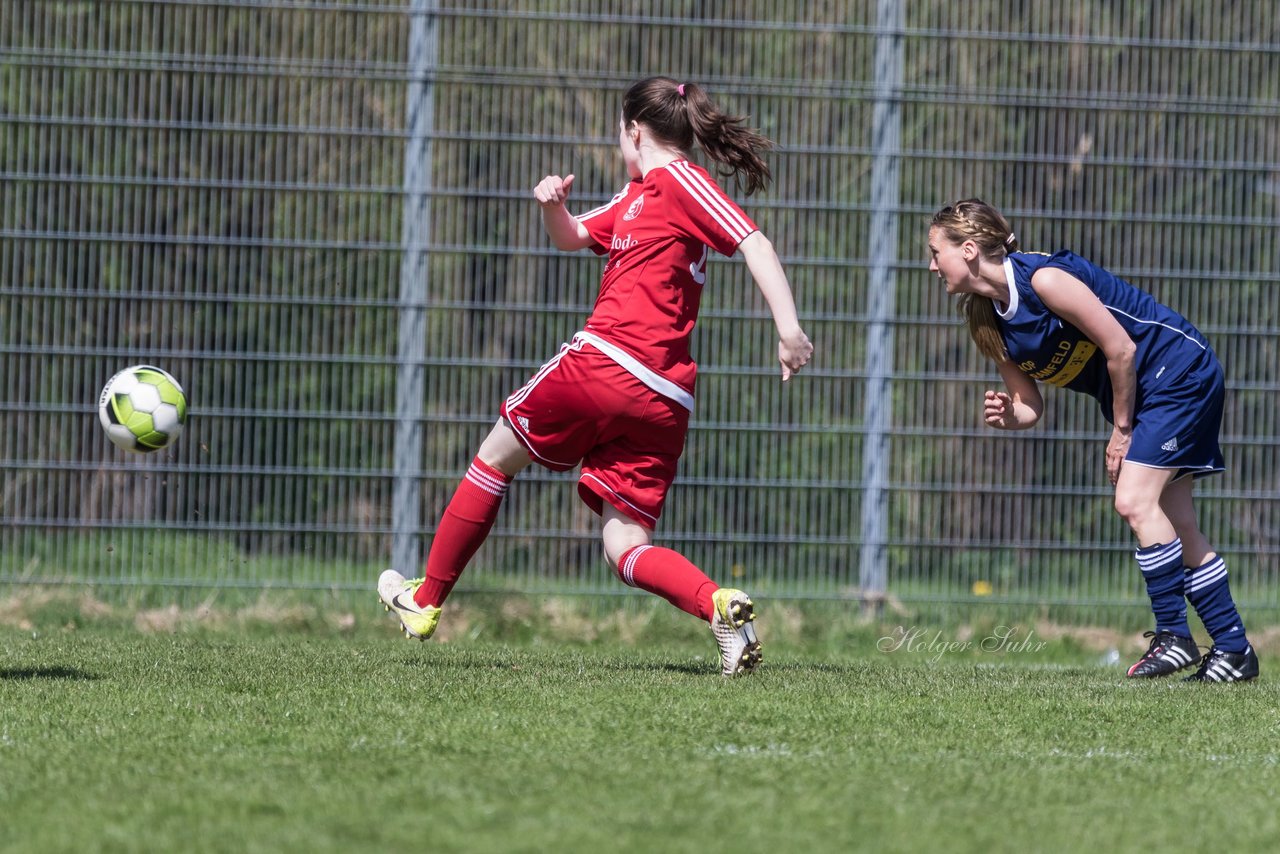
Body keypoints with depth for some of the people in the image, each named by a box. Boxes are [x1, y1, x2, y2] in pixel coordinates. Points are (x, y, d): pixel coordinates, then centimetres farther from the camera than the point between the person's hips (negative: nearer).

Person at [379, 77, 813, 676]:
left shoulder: (678, 180, -3)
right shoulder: (635, 197, 24)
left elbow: (753, 243, -13)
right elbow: (571, 238, 32)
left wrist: (788, 328, -24)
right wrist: (552, 204, 9)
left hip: (603, 360, -9)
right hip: (663, 403, 9)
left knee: (497, 456, 13)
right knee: (625, 549, 2)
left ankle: (425, 602, 23)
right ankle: (719, 604, -24)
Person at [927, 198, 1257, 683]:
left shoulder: (1042, 278, -25)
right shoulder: (990, 322, 2)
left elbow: (1120, 348, -22)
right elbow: (1029, 405, 6)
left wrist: (1121, 430, -12)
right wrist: (1006, 416, -18)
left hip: (1177, 367, -9)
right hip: (1136, 394, 9)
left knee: (1134, 500, -18)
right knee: (1175, 525, 7)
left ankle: (1173, 636, -14)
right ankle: (1234, 650, 11)